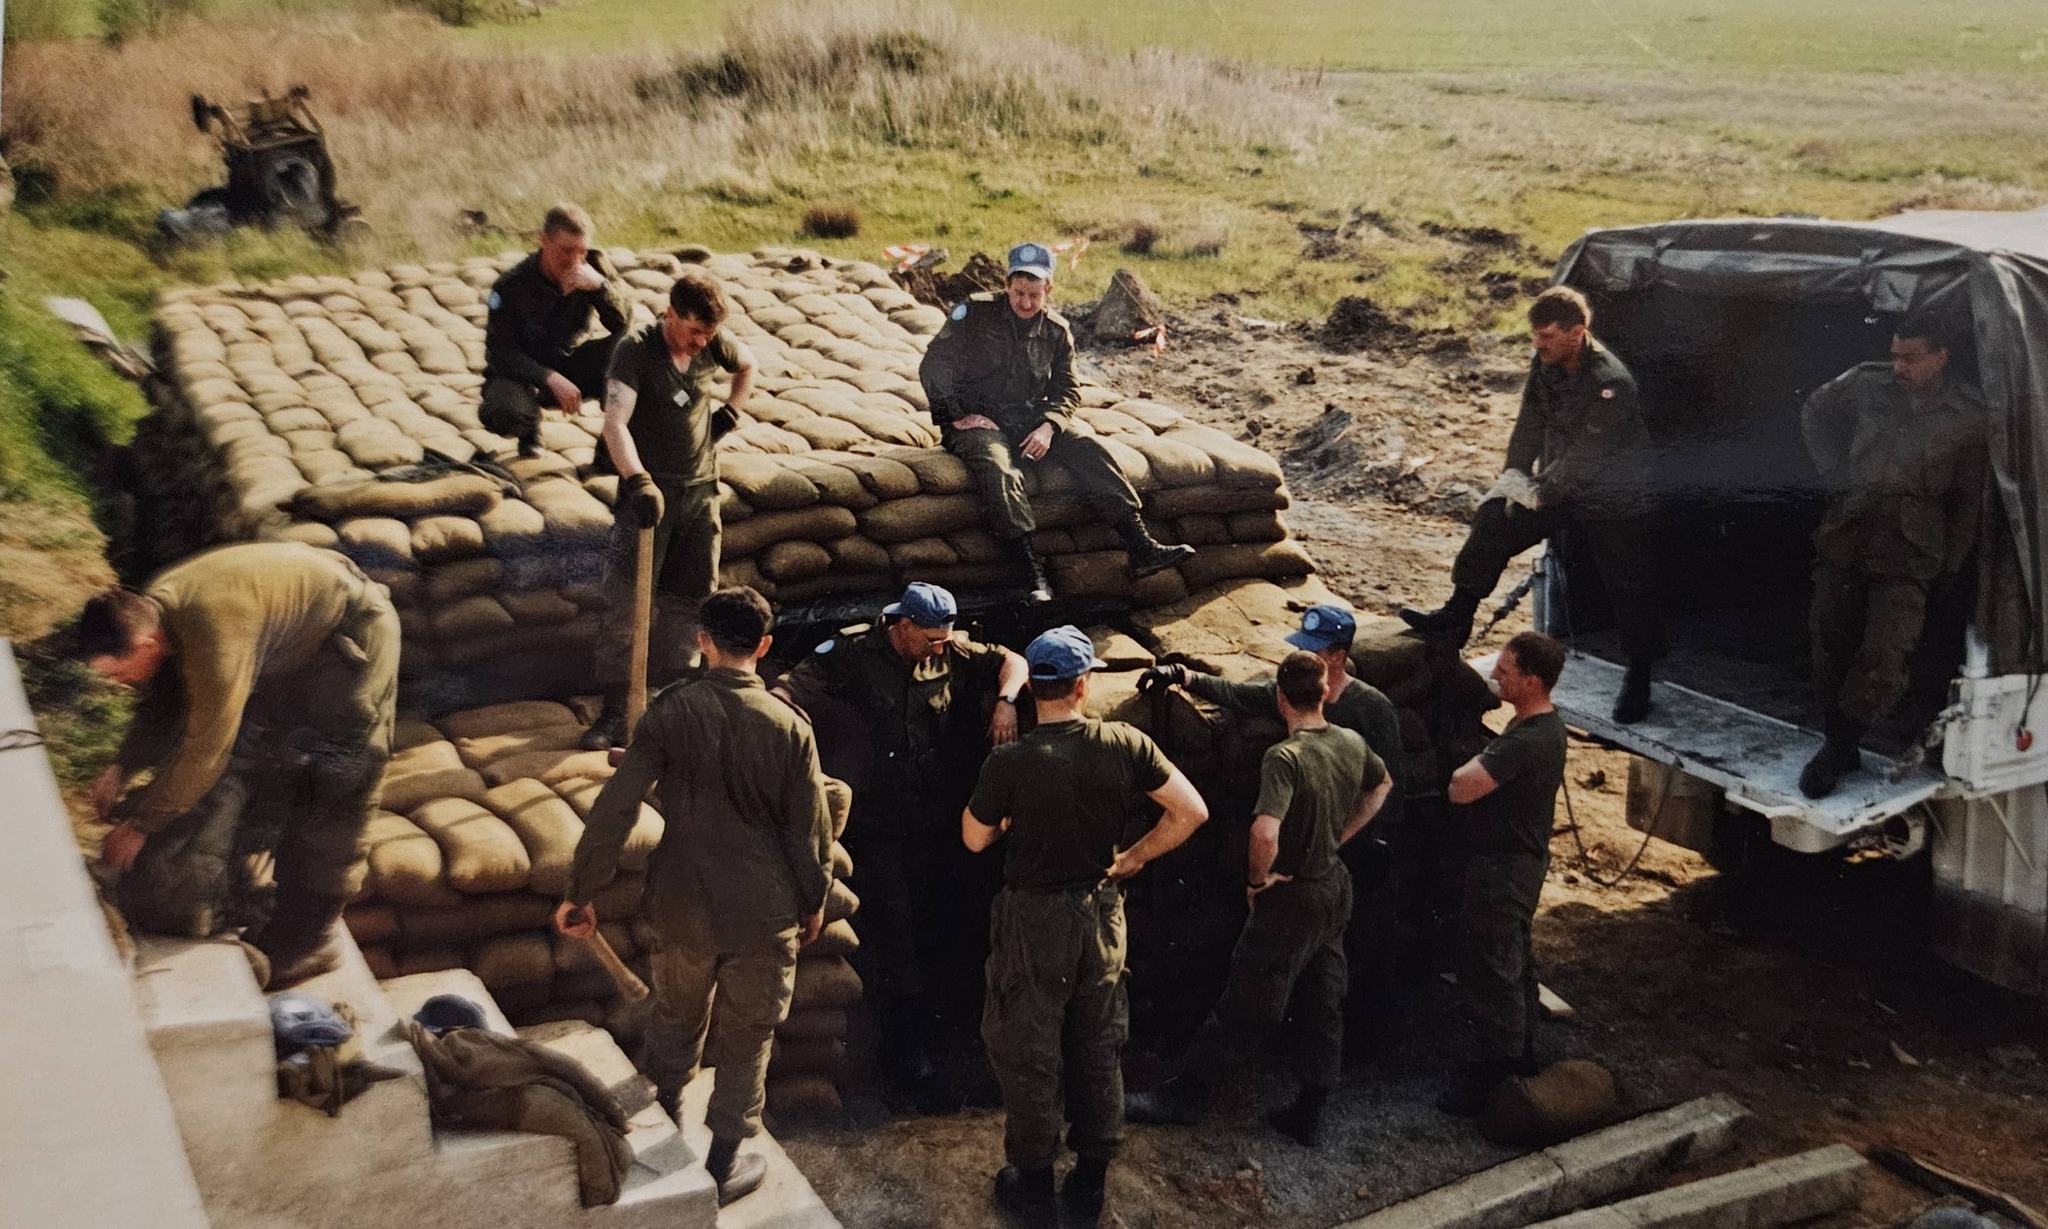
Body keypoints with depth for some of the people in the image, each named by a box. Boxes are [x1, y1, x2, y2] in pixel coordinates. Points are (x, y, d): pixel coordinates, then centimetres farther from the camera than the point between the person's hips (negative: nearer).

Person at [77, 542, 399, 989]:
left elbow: (204, 749, -33)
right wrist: (120, 768, -4)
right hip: (297, 650, 9)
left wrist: (139, 825, -24)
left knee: (327, 793, -9)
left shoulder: (212, 632, -38)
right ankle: (238, 909, 22)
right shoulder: (151, 611, -9)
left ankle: (302, 943, 0)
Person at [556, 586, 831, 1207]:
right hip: (763, 911, -1)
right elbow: (810, 828, -6)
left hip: (683, 904, 2)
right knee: (745, 1038, 15)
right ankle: (724, 1164, 25)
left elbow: (614, 809, -13)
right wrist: (814, 901, 10)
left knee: (676, 1021, 24)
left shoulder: (671, 711, -11)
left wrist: (581, 893, -4)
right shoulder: (788, 725, -12)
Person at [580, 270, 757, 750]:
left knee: (688, 598, 9)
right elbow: (615, 423, -28)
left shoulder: (713, 344, -1)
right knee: (625, 599, -9)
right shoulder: (635, 350, -15)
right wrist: (638, 480, -41)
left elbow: (748, 366, 24)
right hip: (648, 491, -5)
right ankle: (615, 707, -3)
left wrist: (730, 414, 11)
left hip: (701, 490, 5)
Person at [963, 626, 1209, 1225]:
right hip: (1101, 912, 3)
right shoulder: (1125, 745, -12)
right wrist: (1134, 858, 1)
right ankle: (1091, 1180, 29)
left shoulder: (1010, 762, -19)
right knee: (1099, 1049, 18)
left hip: (1033, 919, -3)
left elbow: (976, 839, -6)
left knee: (1029, 1052, 13)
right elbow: (1192, 810, -8)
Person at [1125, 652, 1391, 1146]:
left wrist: (1258, 877, -19)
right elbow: (1383, 785, 21)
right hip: (1336, 888, 7)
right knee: (1322, 1004, 14)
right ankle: (1308, 1115, 23)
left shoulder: (1284, 757, -25)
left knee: (1246, 1005, 4)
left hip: (1292, 897, -7)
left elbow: (1265, 832, -39)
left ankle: (1184, 1094, 17)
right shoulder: (1352, 743, -1)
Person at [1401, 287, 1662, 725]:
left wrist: (1538, 493, -22)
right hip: (1561, 487, 7)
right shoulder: (1545, 361, -6)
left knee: (1628, 587, 0)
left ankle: (1638, 680, 17)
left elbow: (1584, 458, -29)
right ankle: (1457, 616, 7)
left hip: (1614, 500, -7)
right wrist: (1514, 476, -8)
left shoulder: (1611, 383, -30)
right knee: (1495, 518, -2)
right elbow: (1531, 422, 1)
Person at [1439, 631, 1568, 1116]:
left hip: (1502, 868, -11)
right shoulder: (1547, 726, 4)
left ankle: (1497, 1075, 12)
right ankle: (1521, 1058, 36)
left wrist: (1473, 764, -11)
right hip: (1522, 858, 11)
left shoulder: (1526, 742, -29)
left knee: (1488, 972, 1)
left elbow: (1460, 789, -30)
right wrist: (1482, 766, 2)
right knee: (1515, 965, 22)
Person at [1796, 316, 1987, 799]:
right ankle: (1839, 746, 12)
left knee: (1885, 654, -15)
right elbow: (1815, 411, 24)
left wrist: (1951, 562, 7)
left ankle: (1838, 749, -6)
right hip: (1849, 521, 2)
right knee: (1831, 641, 1)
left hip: (1911, 541, -2)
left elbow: (1969, 495, 11)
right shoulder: (1867, 382, 6)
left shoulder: (1970, 413, 3)